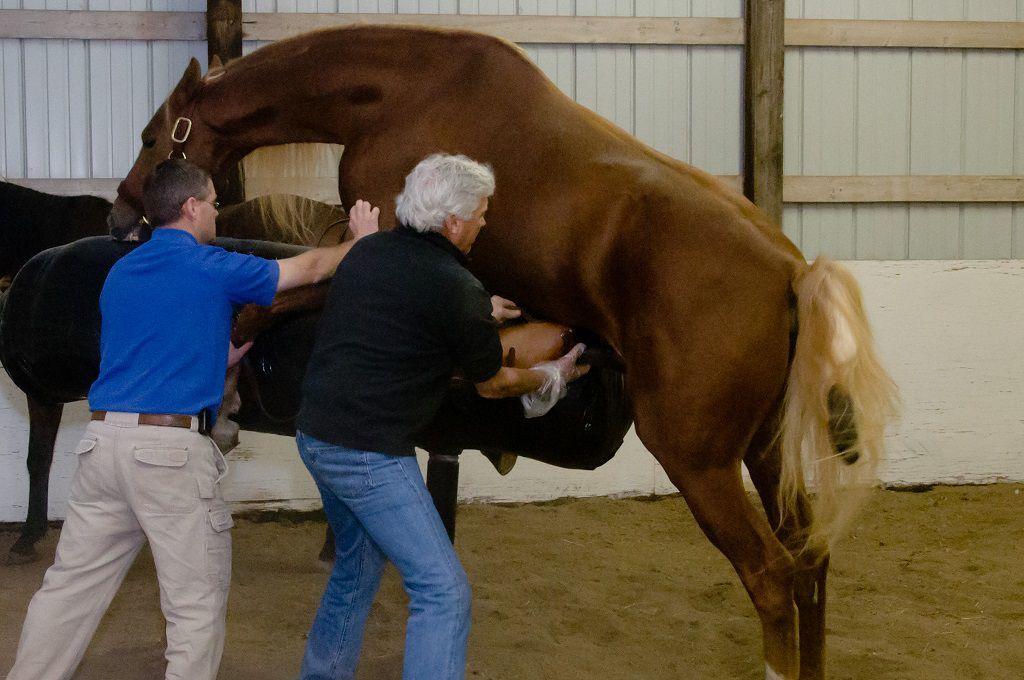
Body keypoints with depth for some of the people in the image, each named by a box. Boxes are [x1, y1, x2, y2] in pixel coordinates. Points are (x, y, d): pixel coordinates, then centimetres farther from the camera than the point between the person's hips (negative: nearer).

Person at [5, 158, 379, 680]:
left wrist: (229, 354, 32)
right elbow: (311, 268, 10)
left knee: (71, 584, 13)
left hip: (103, 440, 7)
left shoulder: (119, 274, 16)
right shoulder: (213, 269, -3)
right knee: (197, 602, 3)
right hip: (174, 446, -6)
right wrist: (360, 239, 27)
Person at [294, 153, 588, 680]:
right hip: (369, 453, -9)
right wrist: (553, 376, 18)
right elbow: (492, 384, 0)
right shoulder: (456, 288, -15)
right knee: (443, 591, -4)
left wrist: (479, 312, 30)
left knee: (358, 563, 28)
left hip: (314, 434, 9)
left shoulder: (365, 251, 7)